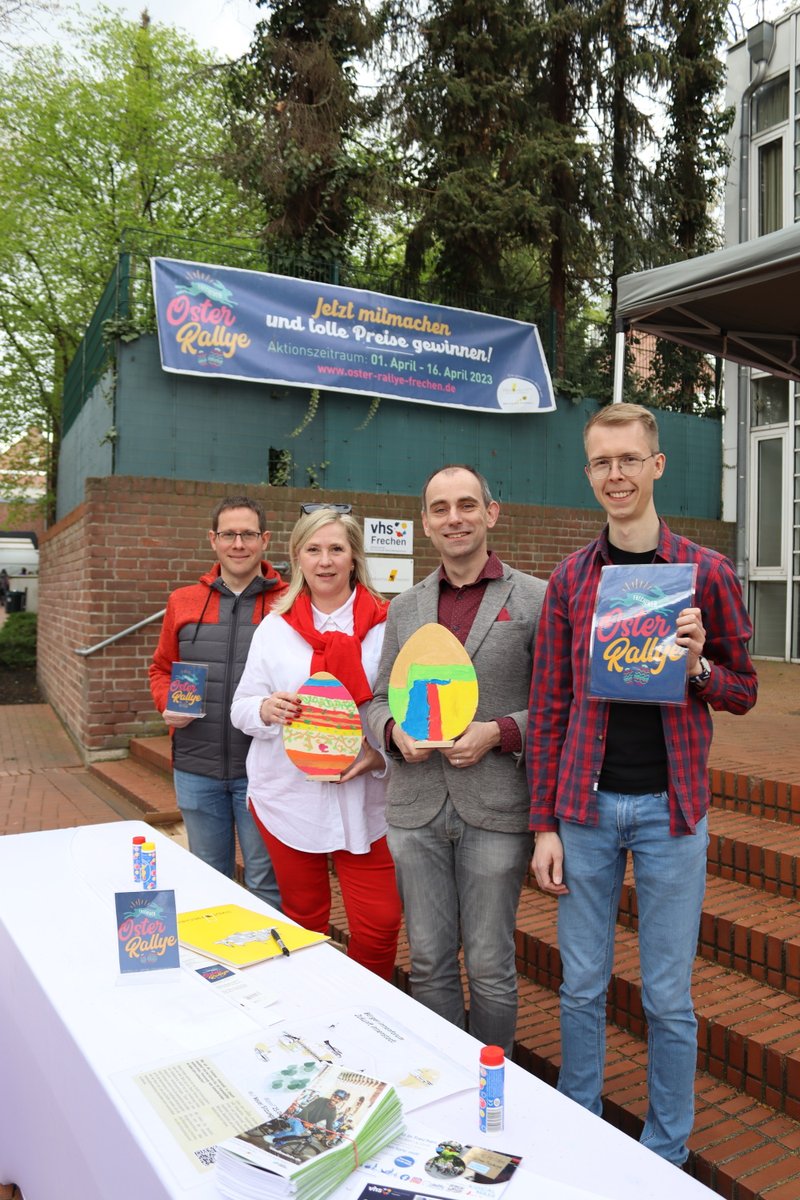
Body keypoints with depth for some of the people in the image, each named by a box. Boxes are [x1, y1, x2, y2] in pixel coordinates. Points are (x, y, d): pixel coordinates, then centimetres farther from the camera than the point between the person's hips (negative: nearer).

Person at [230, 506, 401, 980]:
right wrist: (266, 709, -14)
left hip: (363, 796, -2)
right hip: (289, 796, 2)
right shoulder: (275, 627, 7)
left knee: (379, 924, -2)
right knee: (303, 919, 14)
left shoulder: (386, 625, -1)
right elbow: (241, 707, 8)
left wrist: (380, 753, -15)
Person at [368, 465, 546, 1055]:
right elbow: (378, 700, 15)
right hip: (416, 808, 4)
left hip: (495, 808, -3)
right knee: (429, 963, 15)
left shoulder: (536, 599, -3)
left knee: (490, 968, 9)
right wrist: (395, 730, -7)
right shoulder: (404, 608, 10)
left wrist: (498, 732, -17)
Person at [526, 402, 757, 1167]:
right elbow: (547, 709, 2)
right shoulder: (568, 579, 1)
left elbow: (743, 694, 4)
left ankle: (666, 1154, 33)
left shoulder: (708, 573, -2)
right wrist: (543, 825, -1)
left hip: (671, 808, -1)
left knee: (668, 997, 11)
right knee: (581, 986, 13)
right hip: (586, 805, 2)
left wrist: (697, 666, -18)